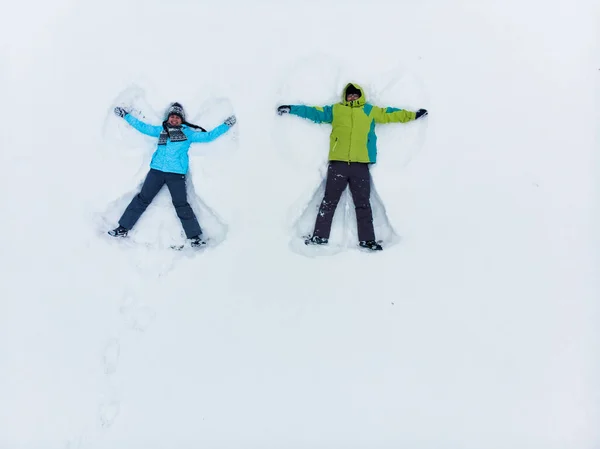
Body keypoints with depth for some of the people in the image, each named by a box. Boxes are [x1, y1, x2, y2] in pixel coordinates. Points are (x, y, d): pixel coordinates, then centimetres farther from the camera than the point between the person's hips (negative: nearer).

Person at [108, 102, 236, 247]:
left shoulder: (188, 132, 15)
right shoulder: (161, 130, 21)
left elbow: (208, 136, 15)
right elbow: (142, 126, 27)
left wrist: (226, 125, 13)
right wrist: (125, 115, 29)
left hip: (176, 173, -3)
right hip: (156, 170, 3)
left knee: (181, 204, -8)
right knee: (142, 199, 3)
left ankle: (195, 236, -1)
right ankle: (123, 228, 9)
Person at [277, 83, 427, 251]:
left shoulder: (370, 111, 17)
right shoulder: (335, 110, 17)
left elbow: (390, 114, 17)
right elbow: (314, 112, 17)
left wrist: (413, 115, 15)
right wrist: (291, 109, 15)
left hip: (360, 165, 0)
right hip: (338, 163, 0)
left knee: (363, 203, 3)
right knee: (329, 201, 2)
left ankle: (367, 239, 6)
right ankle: (320, 236, 7)